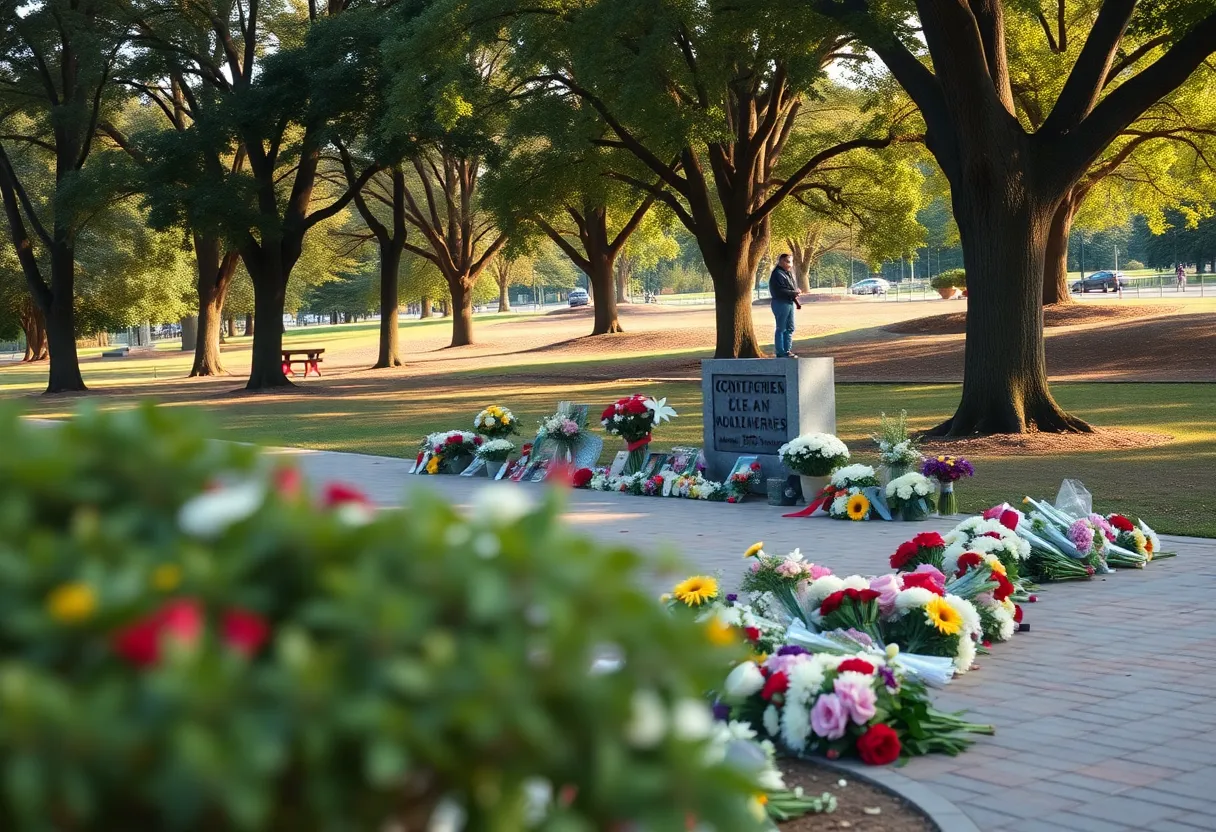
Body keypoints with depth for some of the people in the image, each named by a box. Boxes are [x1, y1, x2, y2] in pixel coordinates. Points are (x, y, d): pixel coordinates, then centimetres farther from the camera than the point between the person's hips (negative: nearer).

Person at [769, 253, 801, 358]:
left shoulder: (788, 273, 16)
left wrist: (796, 302, 8)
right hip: (781, 303, -10)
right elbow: (780, 291, -21)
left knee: (790, 328, 12)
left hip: (789, 303, 10)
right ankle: (780, 352, -1)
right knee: (781, 328, -4)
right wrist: (794, 293, -15)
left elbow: (792, 288, 21)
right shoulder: (777, 274, -14)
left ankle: (787, 350, 19)